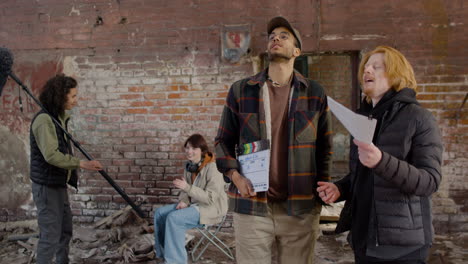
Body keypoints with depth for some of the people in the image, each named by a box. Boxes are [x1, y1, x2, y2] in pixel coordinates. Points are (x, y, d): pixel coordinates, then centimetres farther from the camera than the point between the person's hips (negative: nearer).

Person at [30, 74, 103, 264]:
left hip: (59, 184, 10)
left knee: (65, 230, 18)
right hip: (46, 185, -10)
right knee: (51, 235, -5)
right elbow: (51, 155, -27)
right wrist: (82, 164, -28)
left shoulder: (60, 117, 11)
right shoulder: (44, 120, -19)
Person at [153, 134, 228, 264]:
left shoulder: (212, 168, -21)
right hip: (195, 204, 9)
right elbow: (186, 191, 13)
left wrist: (187, 187, -31)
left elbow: (211, 198, -25)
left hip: (212, 208, -8)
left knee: (173, 218, -27)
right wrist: (183, 201, -10)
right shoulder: (189, 166, 3)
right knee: (160, 213, -2)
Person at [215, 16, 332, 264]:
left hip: (301, 207, 1)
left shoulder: (315, 93, 6)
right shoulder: (240, 90, 4)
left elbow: (324, 146, 10)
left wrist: (321, 192, 1)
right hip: (251, 205, 0)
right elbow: (224, 140, 8)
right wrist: (234, 175, -9)